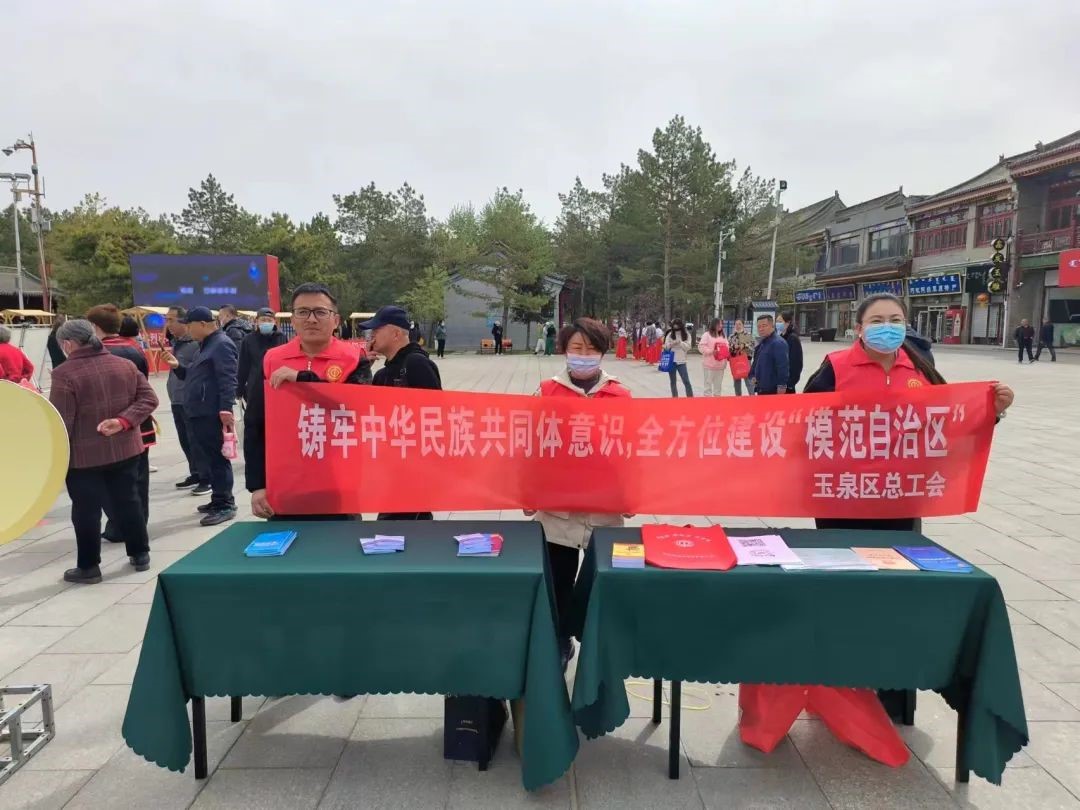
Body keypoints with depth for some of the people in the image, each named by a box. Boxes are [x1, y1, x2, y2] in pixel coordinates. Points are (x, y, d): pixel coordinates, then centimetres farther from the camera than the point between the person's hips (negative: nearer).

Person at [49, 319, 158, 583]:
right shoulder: (124, 365, 4)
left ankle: (88, 567, 14)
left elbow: (59, 422, -16)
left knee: (86, 511, 6)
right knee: (128, 502, 15)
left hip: (83, 455, -5)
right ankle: (140, 555, 23)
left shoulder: (64, 374, -15)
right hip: (124, 449, 5)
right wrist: (124, 421, -10)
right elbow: (149, 398, 0)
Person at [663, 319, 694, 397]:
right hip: (671, 361, 2)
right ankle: (675, 399, 18)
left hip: (681, 361, -1)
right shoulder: (670, 334, 2)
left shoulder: (686, 334, 1)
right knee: (673, 382, 9)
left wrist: (680, 342, -21)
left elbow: (688, 347, -6)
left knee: (686, 381, -4)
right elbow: (666, 347, 1)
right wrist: (671, 344, -19)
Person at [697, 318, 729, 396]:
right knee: (708, 384, -2)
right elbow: (701, 347, -12)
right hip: (710, 365, -6)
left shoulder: (723, 336, 16)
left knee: (718, 385, 13)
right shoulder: (707, 335, -4)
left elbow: (727, 347, 21)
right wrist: (711, 351, -20)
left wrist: (727, 350, -1)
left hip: (720, 365, 6)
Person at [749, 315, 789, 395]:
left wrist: (781, 386, -25)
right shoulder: (762, 343, 15)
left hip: (772, 390, -10)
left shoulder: (778, 343, -17)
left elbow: (782, 367, -24)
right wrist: (752, 376, 10)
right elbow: (756, 363, 26)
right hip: (761, 389, 10)